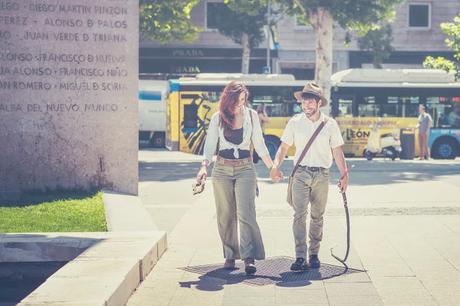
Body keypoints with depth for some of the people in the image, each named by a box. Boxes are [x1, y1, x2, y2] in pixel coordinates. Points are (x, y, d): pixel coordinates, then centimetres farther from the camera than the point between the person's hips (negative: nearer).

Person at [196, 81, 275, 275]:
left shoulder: (251, 115, 4)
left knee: (245, 213, -13)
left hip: (245, 167, -1)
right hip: (222, 168, 1)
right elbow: (210, 145, 5)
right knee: (226, 215, 3)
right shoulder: (218, 118, 3)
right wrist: (204, 167, -10)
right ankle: (230, 255, 13)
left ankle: (249, 258, -15)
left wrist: (271, 167, 10)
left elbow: (259, 144, 12)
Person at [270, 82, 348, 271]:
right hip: (301, 173, -1)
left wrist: (344, 175, 2)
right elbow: (284, 147, 5)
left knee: (317, 216, 7)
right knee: (299, 214, -11)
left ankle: (314, 254, 17)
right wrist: (276, 166, -10)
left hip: (322, 175, 1)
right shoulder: (295, 122, 2)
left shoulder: (330, 124, 3)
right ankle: (300, 257, -14)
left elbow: (337, 151, 7)